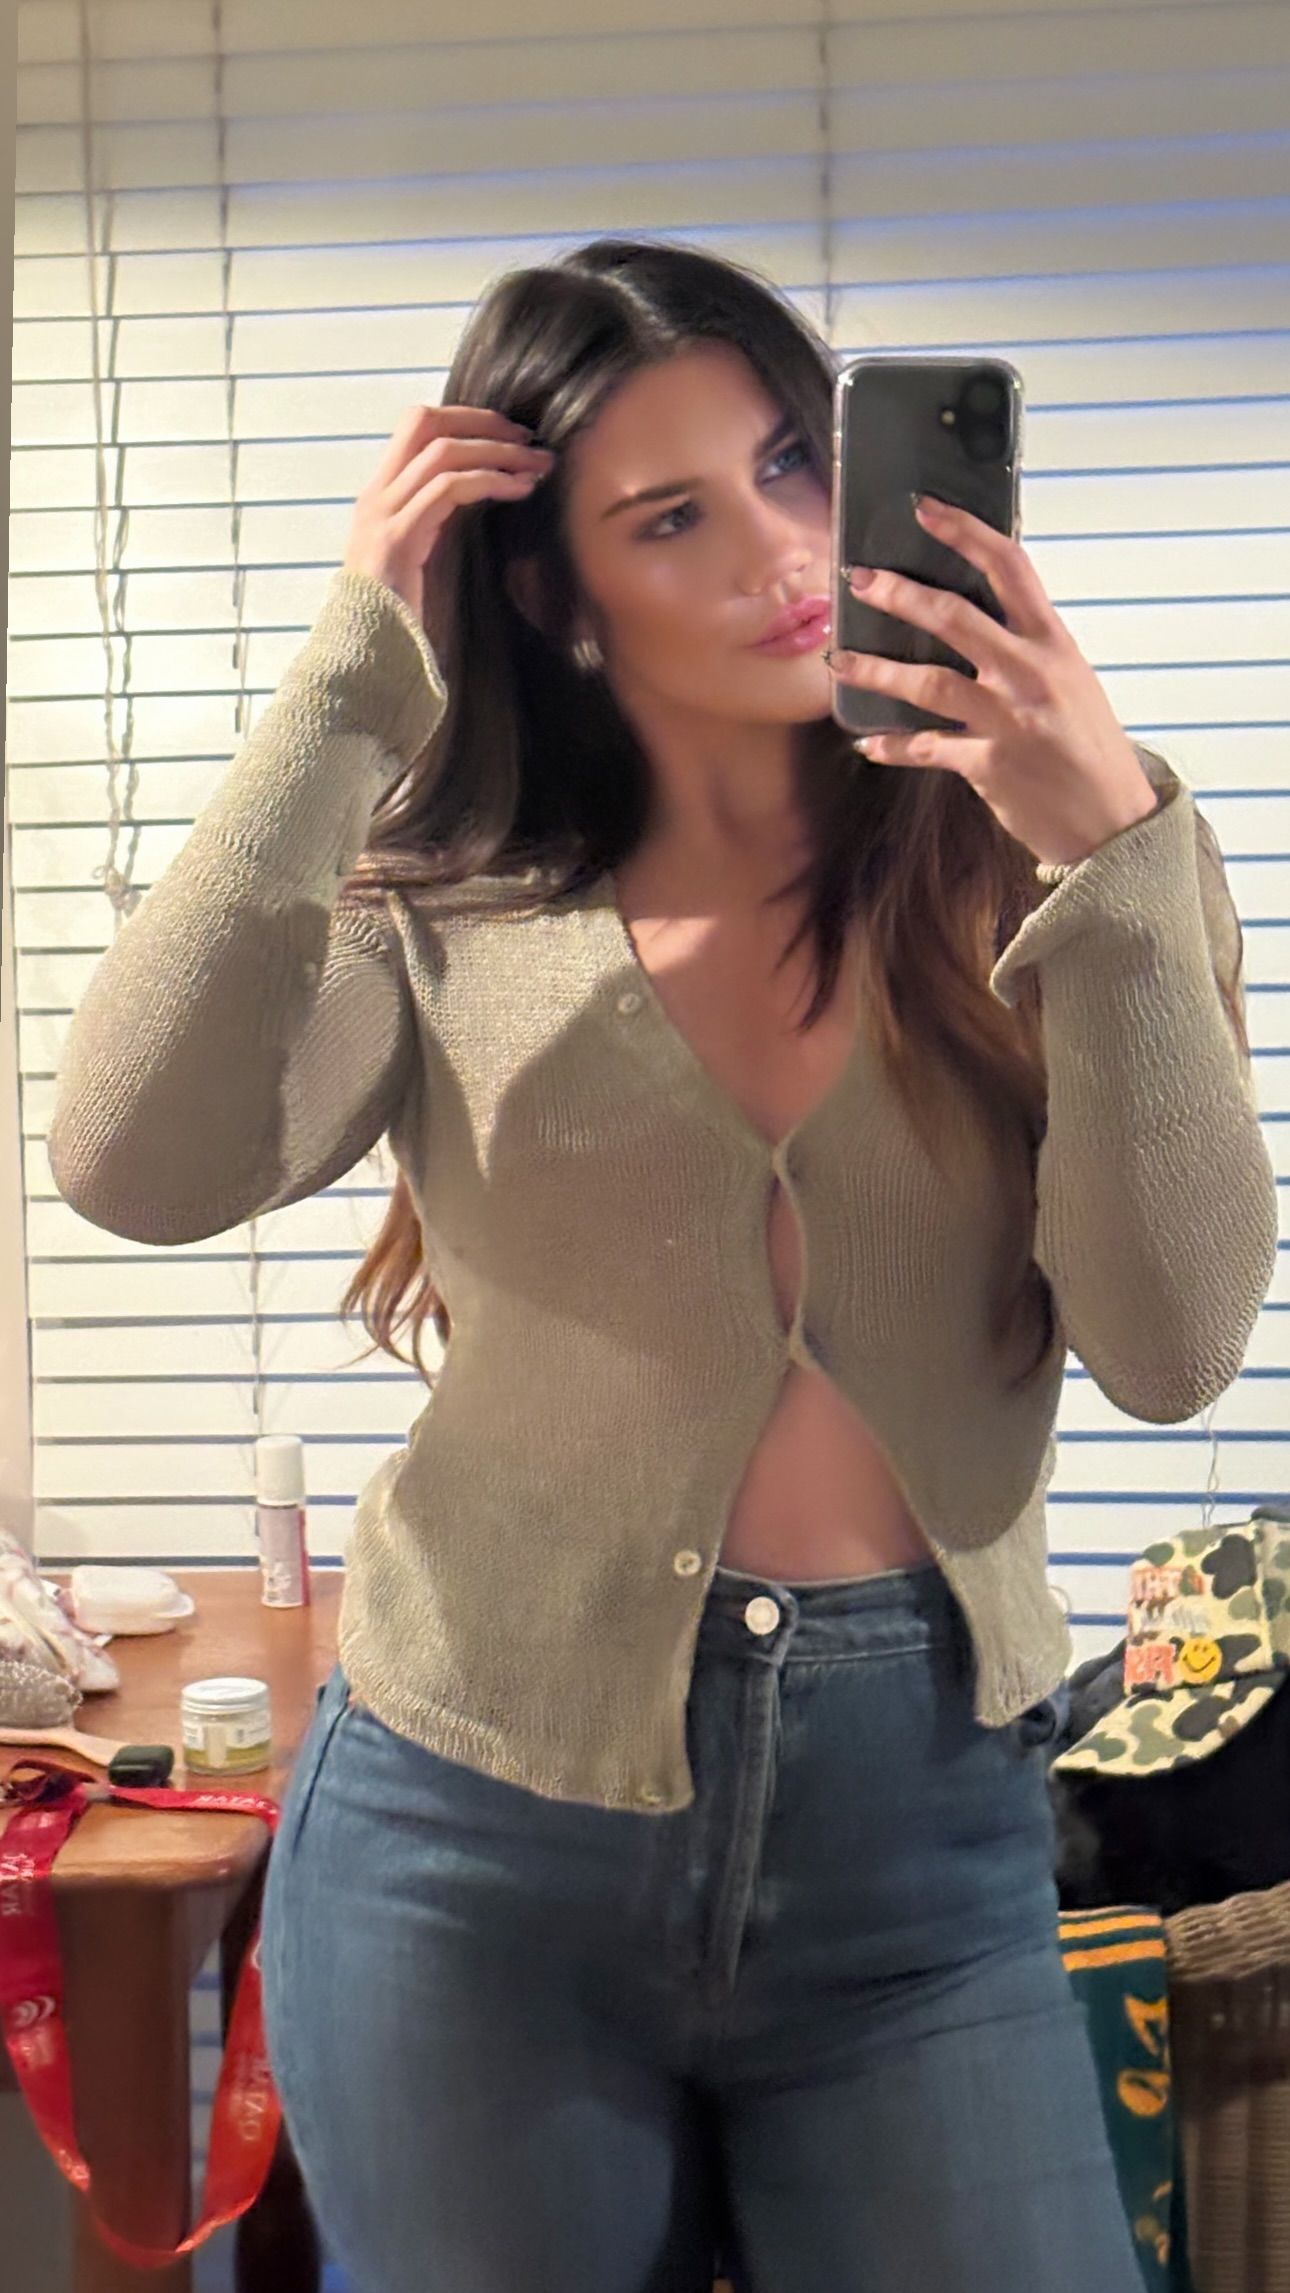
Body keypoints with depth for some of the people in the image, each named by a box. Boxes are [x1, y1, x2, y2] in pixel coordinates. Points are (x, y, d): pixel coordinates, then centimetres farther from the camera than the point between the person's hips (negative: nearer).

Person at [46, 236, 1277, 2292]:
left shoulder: (1021, 877, -2)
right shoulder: (446, 917, -1)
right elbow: (139, 1168, -19)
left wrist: (1120, 854, -20)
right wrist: (355, 678, -16)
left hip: (921, 1832, 0)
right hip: (481, 1835, 1)